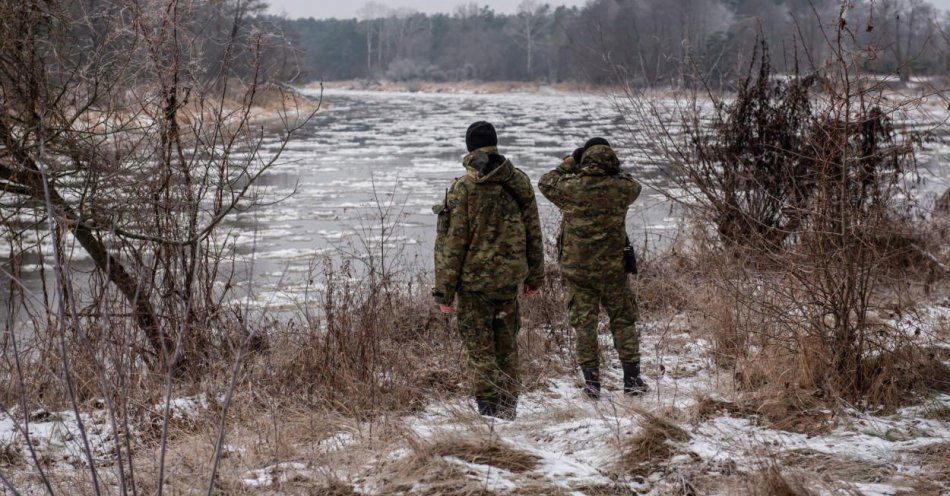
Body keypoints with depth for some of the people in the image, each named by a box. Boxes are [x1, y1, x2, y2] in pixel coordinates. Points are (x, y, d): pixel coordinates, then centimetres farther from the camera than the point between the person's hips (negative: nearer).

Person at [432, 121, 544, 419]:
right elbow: (534, 233, 8)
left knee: (480, 348, 5)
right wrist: (535, 276, 19)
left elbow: (452, 243, -12)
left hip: (474, 281, -4)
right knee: (506, 344, 17)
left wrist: (444, 291, -7)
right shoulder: (520, 182, 1)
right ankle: (508, 405, 24)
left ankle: (489, 407, 1)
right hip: (510, 278, 4)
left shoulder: (463, 189, -13)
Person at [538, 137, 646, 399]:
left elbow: (545, 183, 9)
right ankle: (632, 379, 14)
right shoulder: (621, 188, -9)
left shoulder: (570, 187, -11)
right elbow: (634, 186, 16)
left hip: (577, 268, 0)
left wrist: (569, 163, 15)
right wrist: (612, 169, 15)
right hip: (613, 267, 0)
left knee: (584, 323, 8)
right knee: (623, 321, 12)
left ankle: (591, 381, 9)